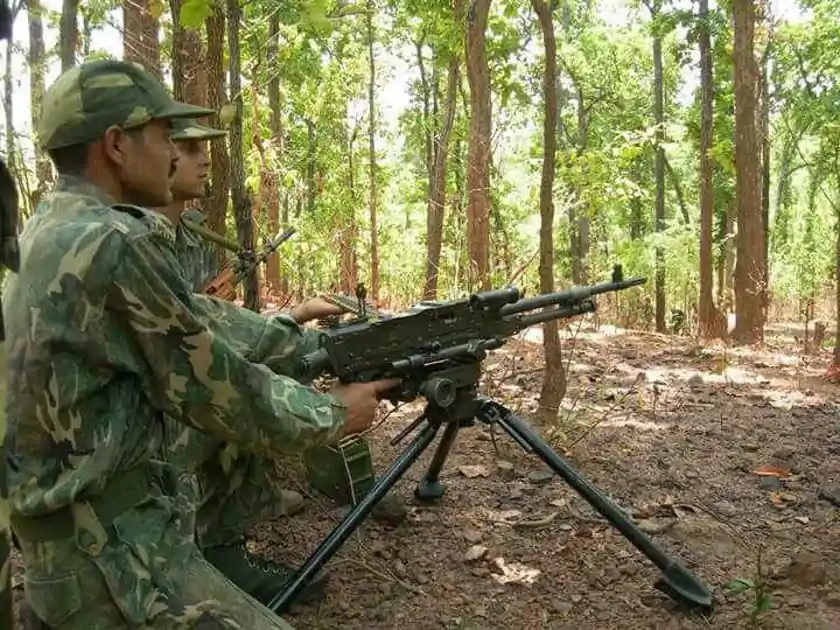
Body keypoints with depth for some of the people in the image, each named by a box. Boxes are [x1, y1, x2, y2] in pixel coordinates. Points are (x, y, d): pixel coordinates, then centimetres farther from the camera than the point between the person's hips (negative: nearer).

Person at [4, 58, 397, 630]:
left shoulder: (52, 231, 6)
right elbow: (214, 386, -16)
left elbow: (198, 321, 8)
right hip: (104, 547, -9)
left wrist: (323, 345, 10)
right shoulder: (113, 244, -23)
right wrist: (332, 413, -2)